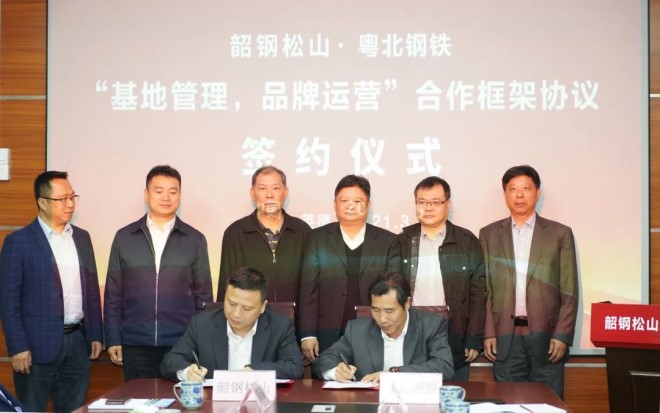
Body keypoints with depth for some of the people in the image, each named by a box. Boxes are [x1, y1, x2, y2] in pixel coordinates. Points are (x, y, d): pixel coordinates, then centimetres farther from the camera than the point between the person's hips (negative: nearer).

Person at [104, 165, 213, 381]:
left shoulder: (195, 240, 4)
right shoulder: (124, 237, 5)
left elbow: (203, 296, 6)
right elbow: (113, 294, 7)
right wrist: (113, 340, 2)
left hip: (182, 346, 0)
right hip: (136, 345, 1)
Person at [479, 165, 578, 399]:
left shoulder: (560, 234, 5)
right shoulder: (489, 234, 8)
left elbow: (569, 291, 2)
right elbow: (484, 288, 7)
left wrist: (562, 335, -6)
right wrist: (488, 334, -1)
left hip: (547, 337, -1)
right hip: (505, 338, 1)